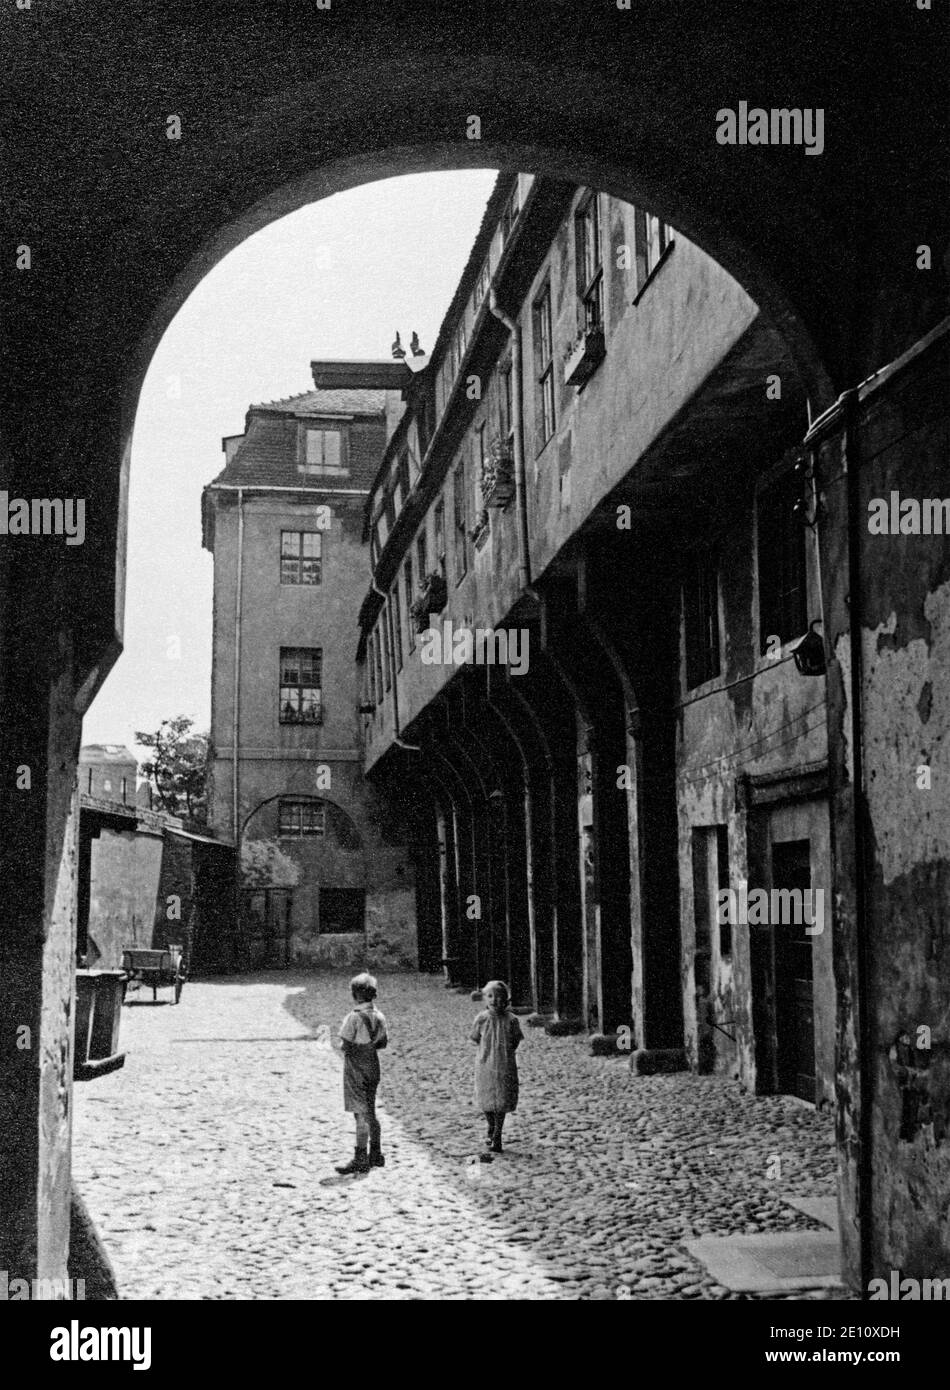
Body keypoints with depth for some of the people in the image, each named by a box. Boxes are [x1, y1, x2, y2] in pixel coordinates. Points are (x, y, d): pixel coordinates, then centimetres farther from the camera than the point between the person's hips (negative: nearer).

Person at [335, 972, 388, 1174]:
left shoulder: (354, 1017, -18)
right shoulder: (378, 1016, 3)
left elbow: (345, 1045, -16)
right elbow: (383, 1042, 10)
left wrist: (344, 1046, 4)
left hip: (356, 1068, -7)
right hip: (373, 1066, 7)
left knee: (360, 1114, -5)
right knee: (370, 1113, 16)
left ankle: (360, 1159, -2)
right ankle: (375, 1155, 23)